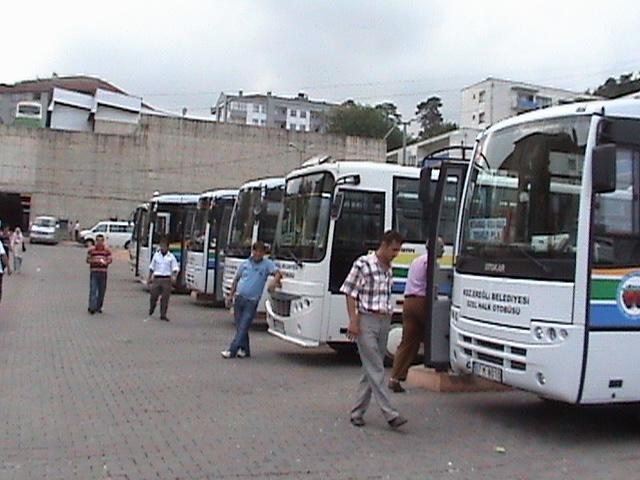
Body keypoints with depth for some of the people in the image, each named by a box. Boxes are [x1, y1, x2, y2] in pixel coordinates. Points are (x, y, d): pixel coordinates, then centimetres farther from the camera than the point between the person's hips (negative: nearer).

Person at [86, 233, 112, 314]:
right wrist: (95, 261, -15)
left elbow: (110, 259, 6)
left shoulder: (107, 249, 6)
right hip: (94, 272, -2)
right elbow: (88, 259, 4)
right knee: (93, 290, -8)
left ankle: (98, 307, 18)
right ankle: (92, 307, -8)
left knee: (102, 291, 6)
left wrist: (104, 262, -15)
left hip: (103, 273, 2)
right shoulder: (91, 249, 2)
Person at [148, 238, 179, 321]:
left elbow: (175, 268, -1)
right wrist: (149, 278, 16)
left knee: (165, 298, -3)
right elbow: (152, 267, 16)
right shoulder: (156, 255, 8)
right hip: (157, 279, 1)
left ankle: (163, 315, 4)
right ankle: (151, 310, 26)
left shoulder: (171, 256, 3)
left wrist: (174, 276, -20)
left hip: (167, 279, -1)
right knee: (154, 296, 0)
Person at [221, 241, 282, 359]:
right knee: (240, 326, 8)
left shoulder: (267, 264, 0)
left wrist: (274, 282, -34)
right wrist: (230, 295, 14)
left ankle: (232, 351, -6)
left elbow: (278, 273, -13)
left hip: (252, 301, -4)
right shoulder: (245, 263, 10)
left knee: (243, 328, -7)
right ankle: (244, 350, 18)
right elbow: (236, 279, 18)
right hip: (239, 298, 4)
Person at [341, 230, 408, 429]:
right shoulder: (363, 264, -8)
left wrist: (388, 317, 13)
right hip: (366, 321, -7)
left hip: (384, 322, 7)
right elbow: (350, 293, -7)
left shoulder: (389, 269, 13)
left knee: (371, 370, 9)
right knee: (376, 370, -7)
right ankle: (390, 414, -8)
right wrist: (353, 320, -13)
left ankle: (358, 412, 16)